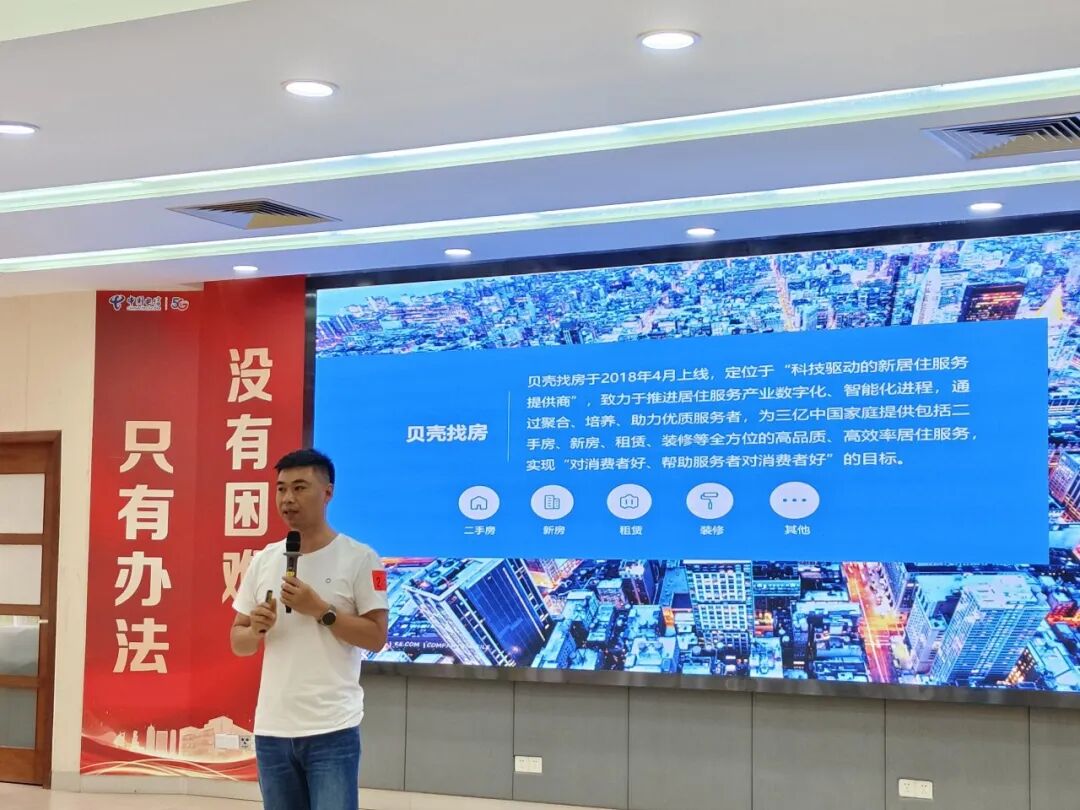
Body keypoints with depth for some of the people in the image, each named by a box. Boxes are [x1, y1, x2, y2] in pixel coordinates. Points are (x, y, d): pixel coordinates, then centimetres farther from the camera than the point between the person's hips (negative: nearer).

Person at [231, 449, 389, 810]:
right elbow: (238, 643, 13)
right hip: (271, 729, 5)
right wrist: (257, 629, -8)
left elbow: (376, 638, -7)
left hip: (332, 730, -5)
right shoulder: (263, 561, 10)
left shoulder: (359, 558, -4)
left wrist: (320, 610, -16)